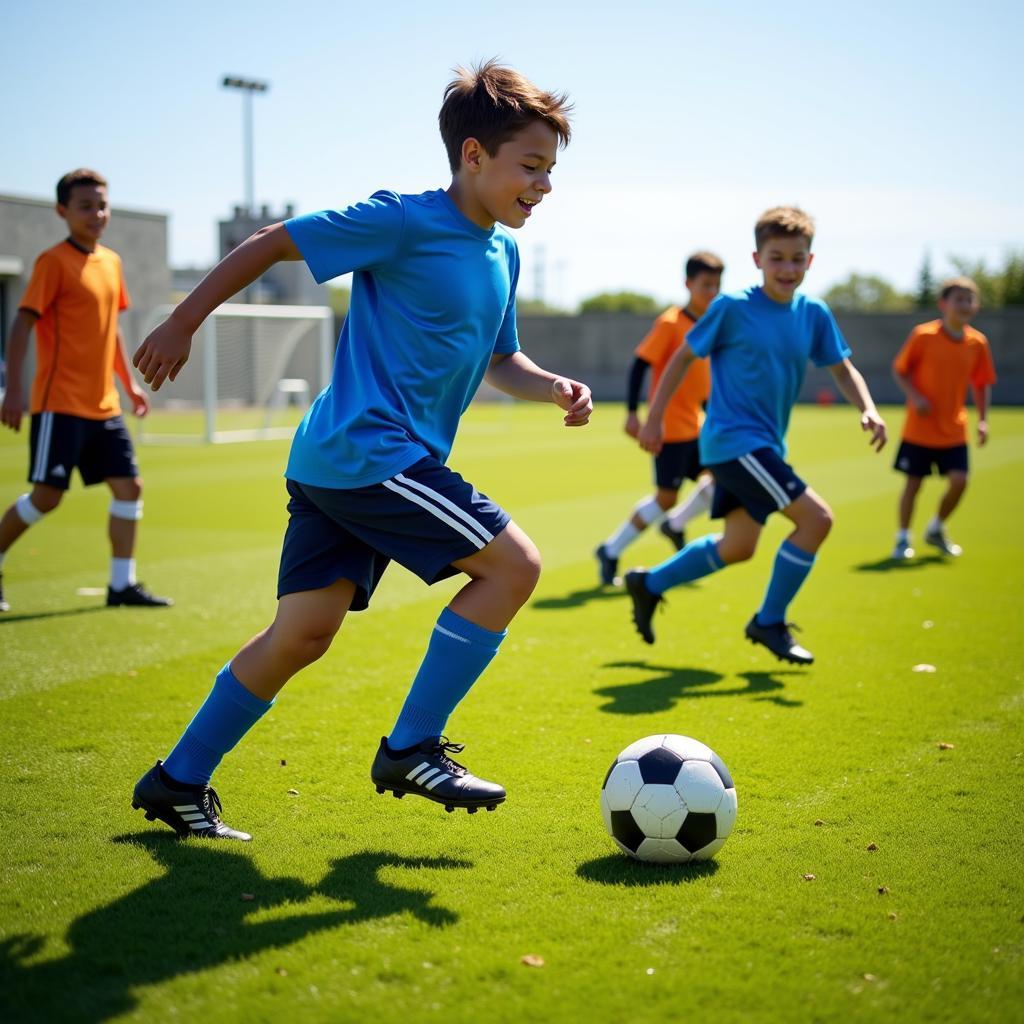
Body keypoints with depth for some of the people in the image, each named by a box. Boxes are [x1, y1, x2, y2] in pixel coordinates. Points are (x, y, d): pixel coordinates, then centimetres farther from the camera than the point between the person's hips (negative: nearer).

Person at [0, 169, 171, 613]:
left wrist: (129, 383, 20)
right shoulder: (54, 261, -9)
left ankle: (122, 585, 10)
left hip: (104, 405, 7)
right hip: (60, 404, -7)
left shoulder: (111, 262, 12)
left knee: (129, 485, 3)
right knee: (47, 495, -7)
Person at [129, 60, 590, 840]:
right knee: (513, 563, -11)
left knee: (303, 635, 9)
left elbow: (500, 364, 24)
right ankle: (411, 749, -2)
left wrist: (557, 389, 3)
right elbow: (273, 243, -6)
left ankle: (179, 781, 20)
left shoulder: (502, 253, 14)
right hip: (366, 450, -9)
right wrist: (182, 324, -3)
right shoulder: (405, 222, -11)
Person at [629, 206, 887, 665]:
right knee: (816, 517, -16)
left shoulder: (814, 314, 4)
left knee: (738, 549, 17)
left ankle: (649, 583, 36)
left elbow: (842, 368, 10)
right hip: (733, 439, -8)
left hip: (765, 445, 8)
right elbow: (683, 357, -3)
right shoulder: (732, 308, -11)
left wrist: (868, 409, -9)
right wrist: (653, 418, -3)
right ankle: (770, 622, 0)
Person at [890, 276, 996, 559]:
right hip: (920, 428, -3)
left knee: (959, 481, -6)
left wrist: (983, 419, 1)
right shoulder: (923, 335, -11)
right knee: (913, 483, 1)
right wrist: (915, 396, -16)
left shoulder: (978, 343, -1)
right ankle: (903, 538, 19)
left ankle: (936, 529, 20)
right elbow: (899, 369, -2)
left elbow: (981, 383, 10)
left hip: (954, 430, 3)